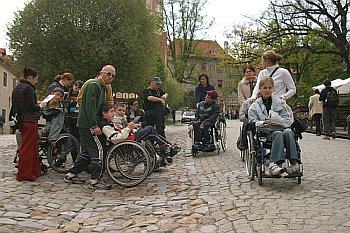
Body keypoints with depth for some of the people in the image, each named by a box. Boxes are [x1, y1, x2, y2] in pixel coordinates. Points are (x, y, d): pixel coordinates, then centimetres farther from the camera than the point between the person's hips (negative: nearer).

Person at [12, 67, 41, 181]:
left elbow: (14, 104, 19)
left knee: (33, 147, 16)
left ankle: (35, 171, 23)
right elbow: (31, 106, -21)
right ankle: (24, 174, 3)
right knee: (28, 148, -3)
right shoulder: (29, 88, -14)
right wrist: (40, 106, -1)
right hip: (30, 121, -9)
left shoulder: (17, 88, 15)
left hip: (21, 120, 9)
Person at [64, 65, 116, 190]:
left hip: (85, 124, 10)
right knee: (97, 151, -9)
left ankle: (71, 175, 24)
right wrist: (94, 125, -24)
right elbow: (90, 106, -21)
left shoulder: (103, 87, 19)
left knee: (86, 152, 15)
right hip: (88, 124, -10)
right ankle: (94, 180, -4)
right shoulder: (94, 84, -13)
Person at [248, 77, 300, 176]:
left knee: (288, 132, -33)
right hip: (268, 132, -1)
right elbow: (253, 122, 4)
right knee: (278, 134, -34)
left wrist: (274, 119, -9)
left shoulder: (280, 102, 16)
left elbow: (288, 120, 8)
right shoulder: (255, 106, 14)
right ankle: (276, 163, -45)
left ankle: (294, 162, -39)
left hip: (282, 128, 1)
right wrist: (264, 122, -17)